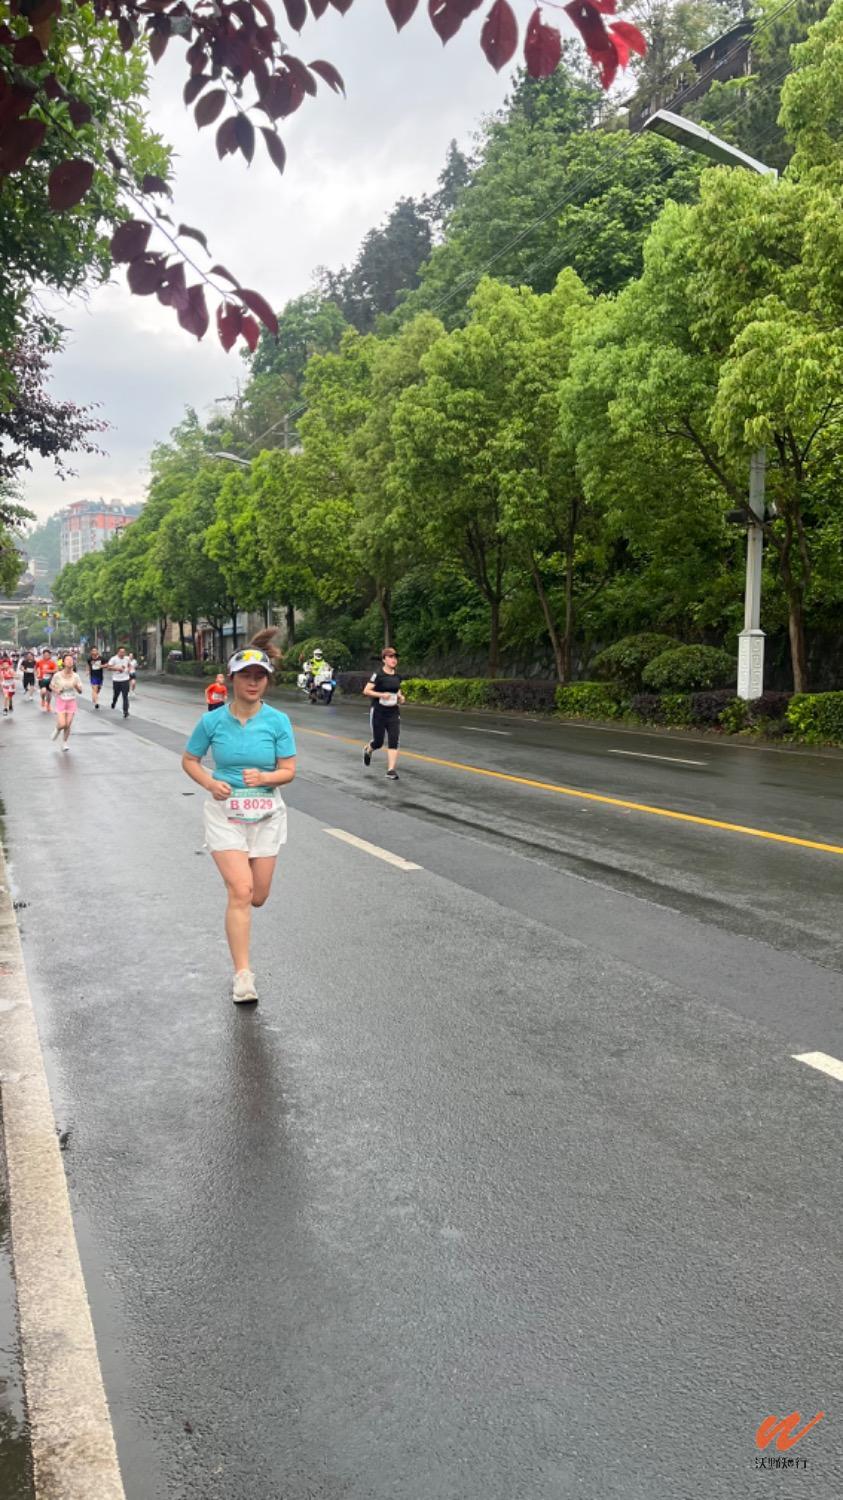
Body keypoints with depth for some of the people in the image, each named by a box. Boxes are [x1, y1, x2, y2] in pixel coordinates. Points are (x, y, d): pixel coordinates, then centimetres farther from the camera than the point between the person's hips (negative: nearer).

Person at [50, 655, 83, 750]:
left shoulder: (76, 676, -5)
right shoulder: (57, 675, -9)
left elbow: (80, 691, -3)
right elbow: (51, 686, 6)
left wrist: (76, 686, -23)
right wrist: (56, 690, -13)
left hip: (71, 702, 2)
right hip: (61, 702, -1)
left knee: (68, 725, 1)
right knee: (62, 725, -11)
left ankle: (65, 743, 22)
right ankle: (57, 729, 25)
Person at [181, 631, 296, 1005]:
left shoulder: (278, 721, -6)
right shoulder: (212, 721, -6)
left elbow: (288, 771, -3)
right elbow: (189, 760, 6)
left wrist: (265, 777, -25)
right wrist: (210, 783, -12)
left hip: (266, 813, 2)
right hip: (225, 811, -2)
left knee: (258, 897, 10)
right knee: (241, 892, -15)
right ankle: (242, 976, -7)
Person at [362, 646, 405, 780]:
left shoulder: (397, 676, 6)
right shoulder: (378, 675, -11)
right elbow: (366, 691, -13)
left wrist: (400, 697, 3)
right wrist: (381, 695, -25)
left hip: (394, 713, 4)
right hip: (379, 712, -4)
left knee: (393, 741, -8)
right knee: (378, 742, 5)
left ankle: (391, 770, -7)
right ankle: (368, 750, 40)